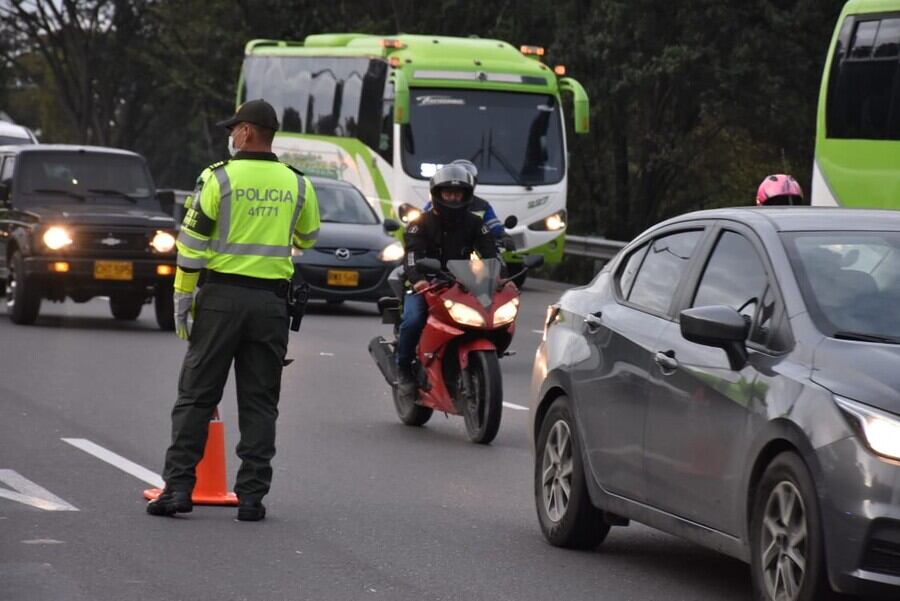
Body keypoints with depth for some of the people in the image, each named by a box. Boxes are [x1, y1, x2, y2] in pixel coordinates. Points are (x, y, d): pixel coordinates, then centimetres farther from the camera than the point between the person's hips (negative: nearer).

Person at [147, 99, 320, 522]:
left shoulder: (221, 178, -6)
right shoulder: (297, 185, 5)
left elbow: (192, 241, -7)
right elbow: (307, 239, 21)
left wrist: (182, 297, -1)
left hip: (222, 296, -3)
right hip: (271, 299, 3)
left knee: (196, 395, 4)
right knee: (259, 402, 7)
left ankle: (178, 487, 0)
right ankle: (252, 495, 3)